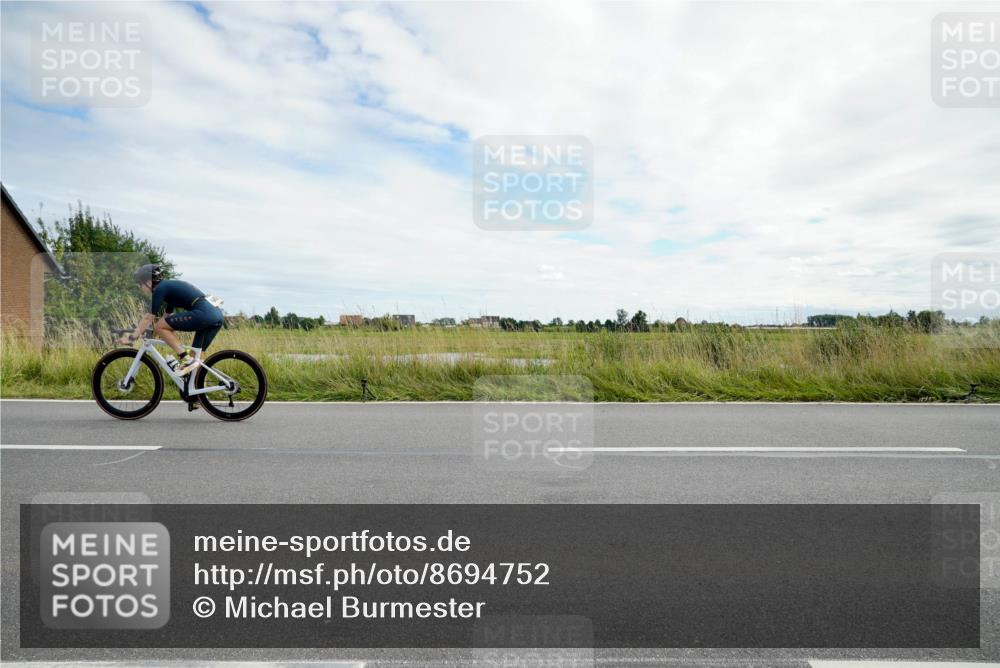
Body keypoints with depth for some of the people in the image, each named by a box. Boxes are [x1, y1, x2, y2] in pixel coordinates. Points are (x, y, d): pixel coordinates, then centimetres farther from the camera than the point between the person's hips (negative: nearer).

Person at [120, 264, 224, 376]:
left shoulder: (160, 288, 2)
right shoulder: (170, 286, 27)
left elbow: (149, 318, 2)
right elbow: (169, 316, 36)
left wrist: (132, 337, 10)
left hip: (203, 313, -9)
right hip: (217, 314, 9)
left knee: (160, 327, 0)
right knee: (196, 356, 15)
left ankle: (185, 359, -3)